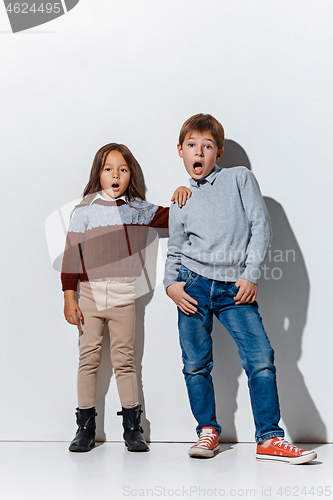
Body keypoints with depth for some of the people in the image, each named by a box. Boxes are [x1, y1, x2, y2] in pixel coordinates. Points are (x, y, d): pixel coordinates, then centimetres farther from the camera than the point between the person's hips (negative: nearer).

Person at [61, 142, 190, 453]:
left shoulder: (138, 209, 7)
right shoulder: (85, 210, 3)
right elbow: (71, 254, 1)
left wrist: (181, 197, -11)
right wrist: (69, 297, -4)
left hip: (123, 296, 1)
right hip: (89, 293, 0)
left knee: (124, 360, 3)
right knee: (88, 359, 3)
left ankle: (132, 427, 10)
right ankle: (85, 427, 12)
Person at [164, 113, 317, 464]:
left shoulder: (240, 178, 8)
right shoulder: (181, 203, 15)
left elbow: (260, 226, 2)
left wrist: (250, 275, -6)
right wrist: (171, 284, -2)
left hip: (235, 289, -2)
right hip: (194, 284, 2)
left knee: (261, 358, -12)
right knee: (196, 363, 2)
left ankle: (269, 439, -4)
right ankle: (208, 431, 20)